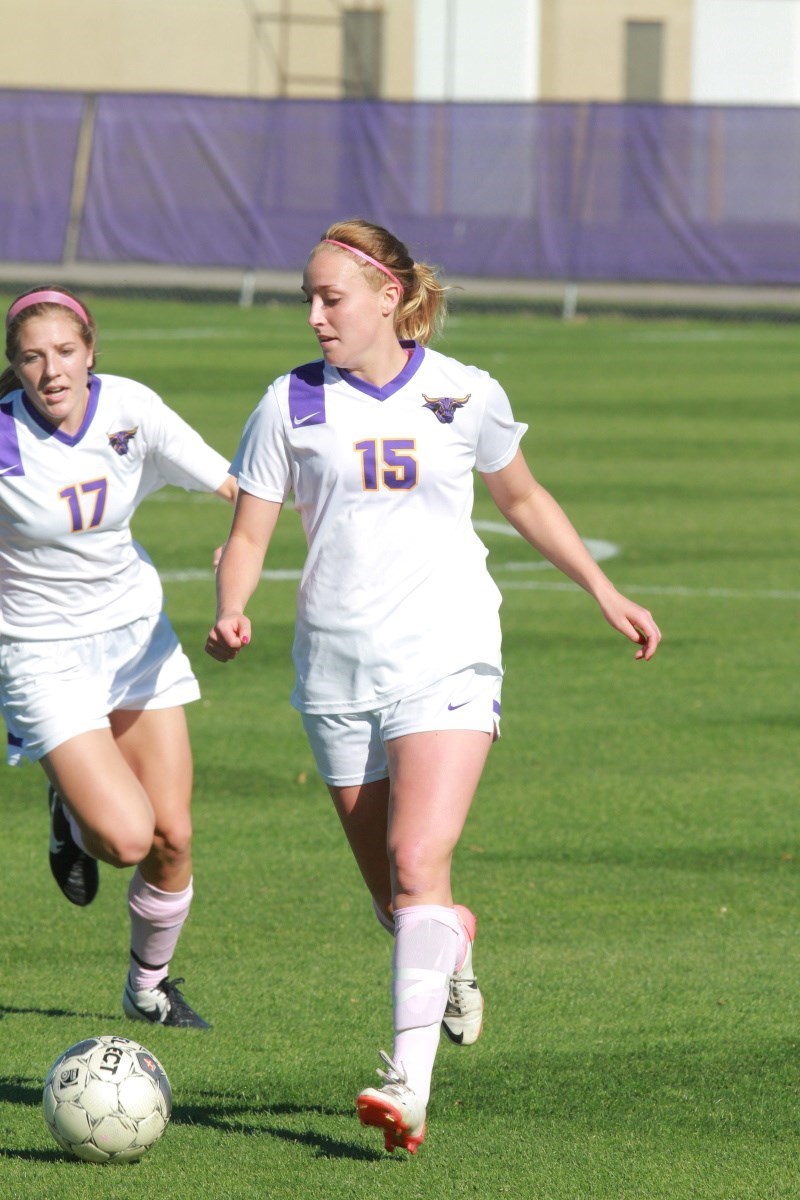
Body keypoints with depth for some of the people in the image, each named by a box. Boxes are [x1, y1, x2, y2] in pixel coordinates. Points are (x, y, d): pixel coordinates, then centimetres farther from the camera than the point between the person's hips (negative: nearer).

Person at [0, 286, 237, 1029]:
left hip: (136, 634, 4)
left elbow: (231, 484, 0)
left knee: (172, 838, 2)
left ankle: (149, 986, 28)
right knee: (126, 838, -17)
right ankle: (70, 815, 20)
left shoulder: (130, 410, -10)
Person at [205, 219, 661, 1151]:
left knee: (418, 865, -20)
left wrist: (605, 593, 17)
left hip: (446, 662, -2)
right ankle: (456, 942, 44)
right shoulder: (292, 403, 2)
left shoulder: (464, 395, 2)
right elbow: (248, 535, 3)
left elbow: (523, 498, 19)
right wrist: (230, 615, -18)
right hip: (337, 670, 2)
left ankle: (409, 1084, -24)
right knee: (394, 898, 8)